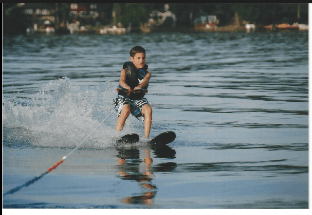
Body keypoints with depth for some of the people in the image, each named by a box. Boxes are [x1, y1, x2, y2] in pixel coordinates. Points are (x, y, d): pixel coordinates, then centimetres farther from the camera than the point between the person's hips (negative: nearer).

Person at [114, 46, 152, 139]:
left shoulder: (146, 73, 4)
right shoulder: (126, 70, -1)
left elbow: (144, 81, -19)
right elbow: (122, 80, -21)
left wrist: (139, 87, -44)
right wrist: (127, 88, -46)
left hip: (138, 99, 3)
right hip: (123, 97, -3)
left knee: (148, 109, -26)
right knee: (126, 110, -34)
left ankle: (147, 137, -25)